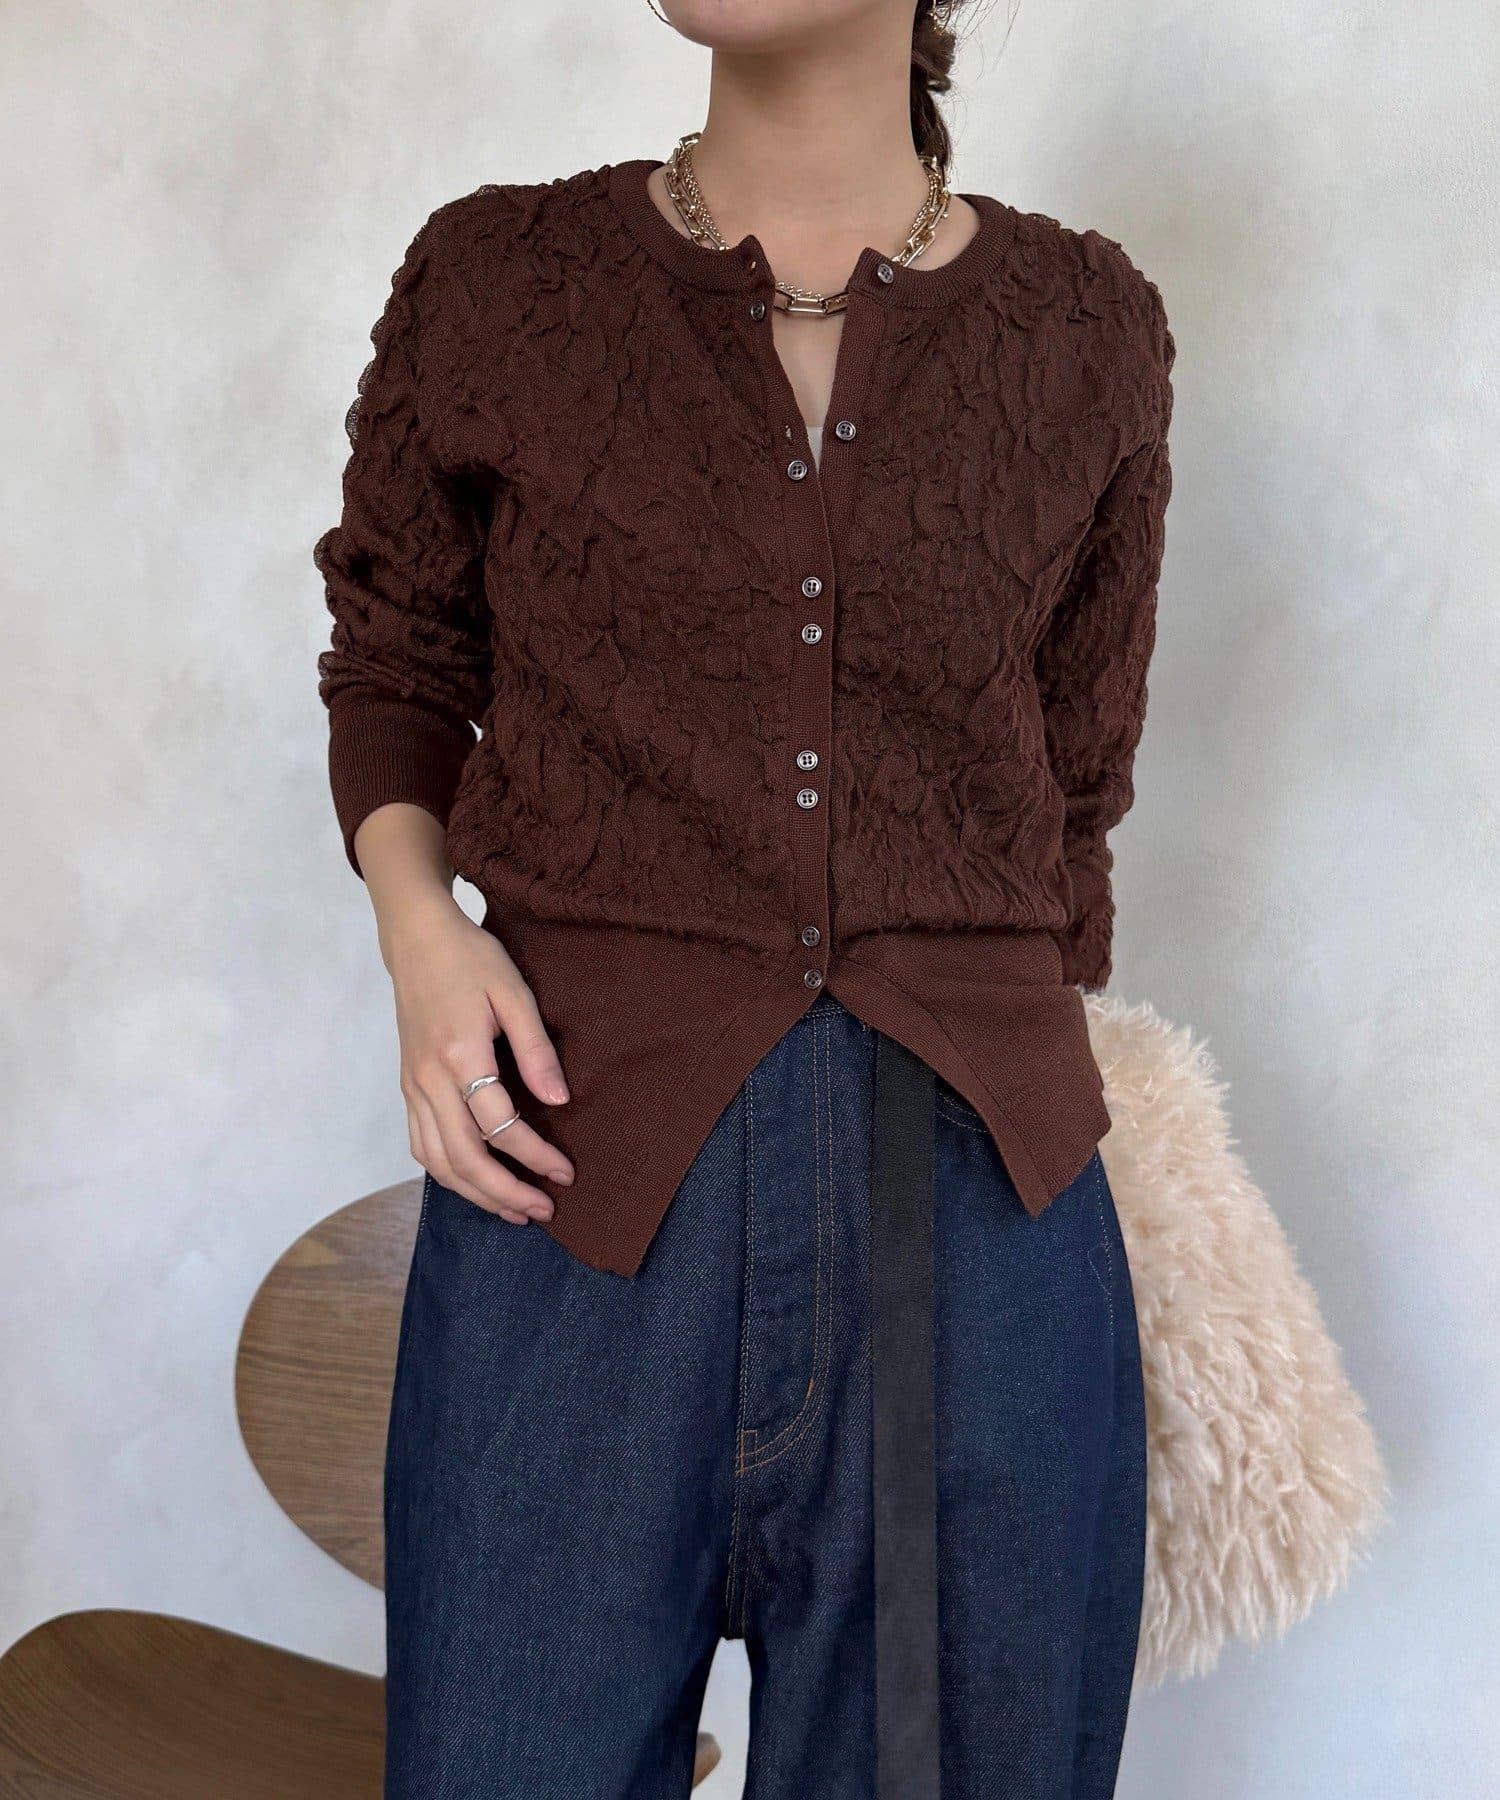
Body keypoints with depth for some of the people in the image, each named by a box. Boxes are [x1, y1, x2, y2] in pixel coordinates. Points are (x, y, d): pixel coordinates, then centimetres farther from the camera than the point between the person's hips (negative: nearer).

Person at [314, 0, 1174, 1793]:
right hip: (582, 1163, -1)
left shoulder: (1088, 330, 6)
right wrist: (417, 925, -4)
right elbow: (395, 664, 14)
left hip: (979, 1180, 2)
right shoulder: (490, 280, 3)